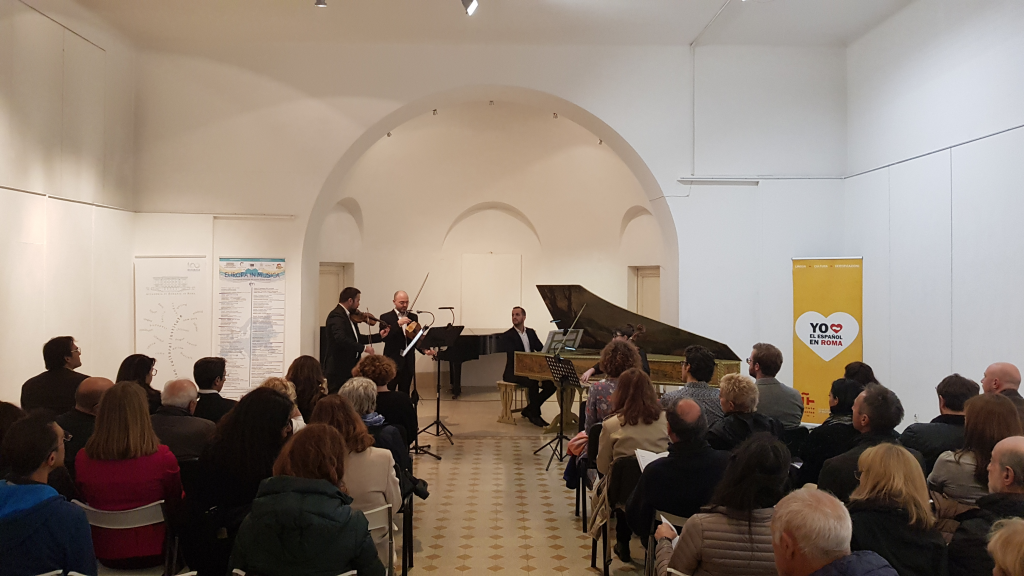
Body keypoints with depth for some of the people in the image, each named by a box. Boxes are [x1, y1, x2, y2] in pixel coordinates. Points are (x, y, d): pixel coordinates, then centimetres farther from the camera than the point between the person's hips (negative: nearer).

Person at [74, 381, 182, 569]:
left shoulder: (83, 459, -13)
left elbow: (85, 503, 6)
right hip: (151, 554, -3)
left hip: (104, 554, 3)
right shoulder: (163, 458, -21)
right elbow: (175, 507, -5)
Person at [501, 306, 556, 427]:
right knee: (533, 383, -34)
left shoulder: (531, 332, 13)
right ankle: (535, 416, -17)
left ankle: (529, 410, 2)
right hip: (513, 373, -6)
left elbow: (541, 349, 9)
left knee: (551, 385, -14)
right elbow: (514, 356, -20)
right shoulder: (507, 336, -7)